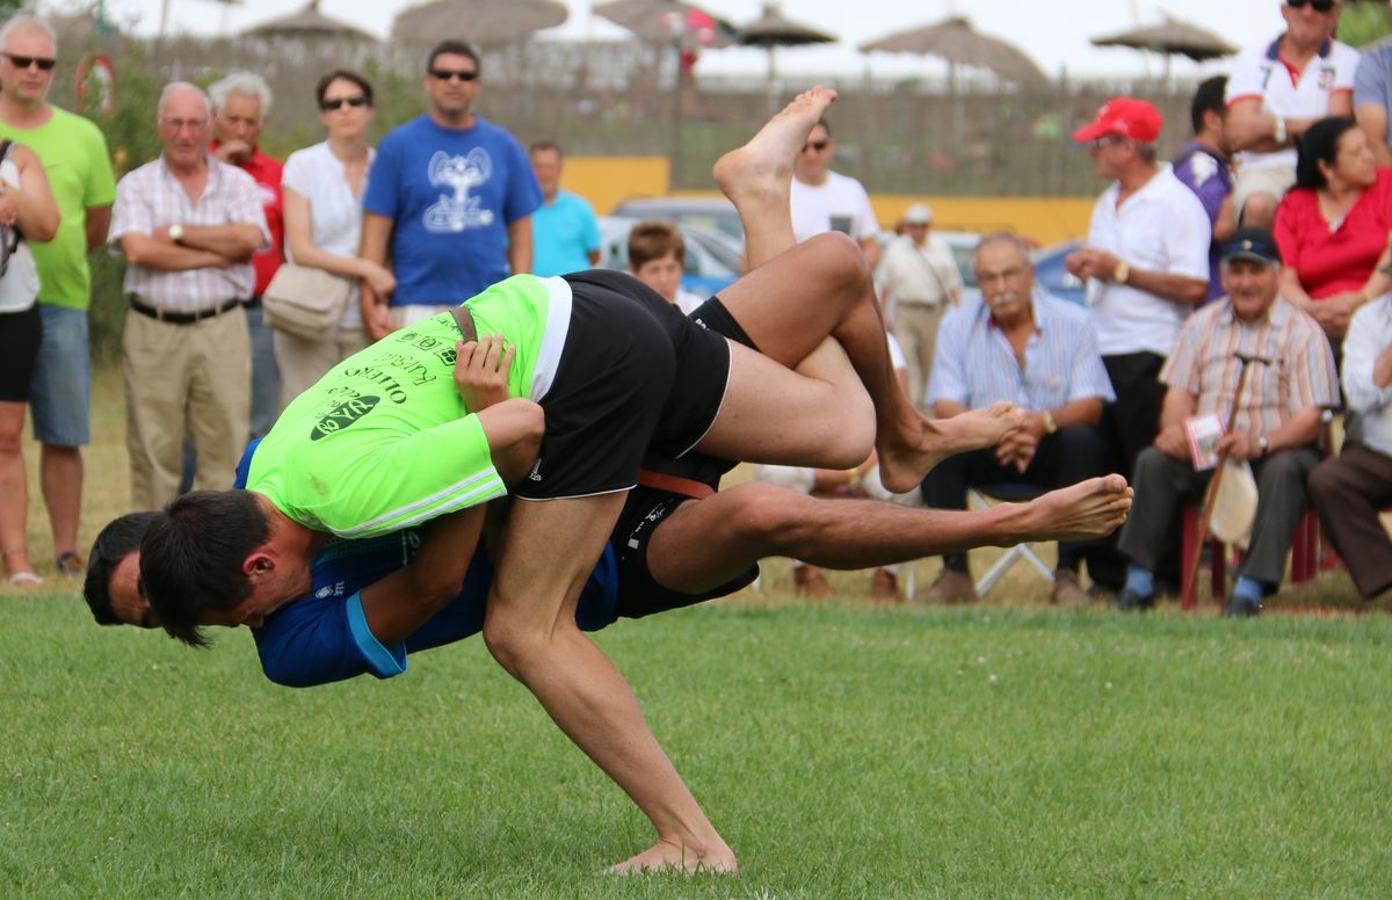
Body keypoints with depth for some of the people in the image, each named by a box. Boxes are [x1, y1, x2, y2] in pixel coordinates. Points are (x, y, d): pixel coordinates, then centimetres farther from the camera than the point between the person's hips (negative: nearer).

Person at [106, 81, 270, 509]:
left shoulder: (238, 183, 10)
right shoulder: (137, 185, 6)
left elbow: (250, 238, -9)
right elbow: (138, 249, -11)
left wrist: (178, 233, -6)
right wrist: (217, 254, -7)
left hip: (222, 329, 1)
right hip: (154, 330, -1)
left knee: (226, 442, -3)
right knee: (153, 449, -1)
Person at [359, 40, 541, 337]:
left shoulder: (504, 146, 11)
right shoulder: (398, 145, 4)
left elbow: (520, 229, 12)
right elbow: (376, 230, 0)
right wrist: (371, 301, -8)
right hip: (418, 308, -3)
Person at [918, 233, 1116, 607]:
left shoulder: (1073, 323, -4)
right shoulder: (958, 326, 0)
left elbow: (1091, 405, -12)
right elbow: (945, 406, -9)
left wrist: (1044, 422, -34)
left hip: (1051, 450, -1)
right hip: (987, 451, 1)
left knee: (1082, 441, -33)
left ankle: (1068, 575, -28)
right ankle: (955, 573, -23)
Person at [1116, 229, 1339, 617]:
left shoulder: (1302, 332, -2)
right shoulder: (1203, 324, 14)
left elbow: (1310, 418, -10)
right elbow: (1180, 392, 9)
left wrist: (1260, 443, -30)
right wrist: (1174, 427, -17)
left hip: (1278, 451, -3)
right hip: (1204, 449, 3)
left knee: (1284, 470, -36)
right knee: (1154, 461, -23)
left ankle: (1251, 586, -39)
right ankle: (1139, 581, -22)